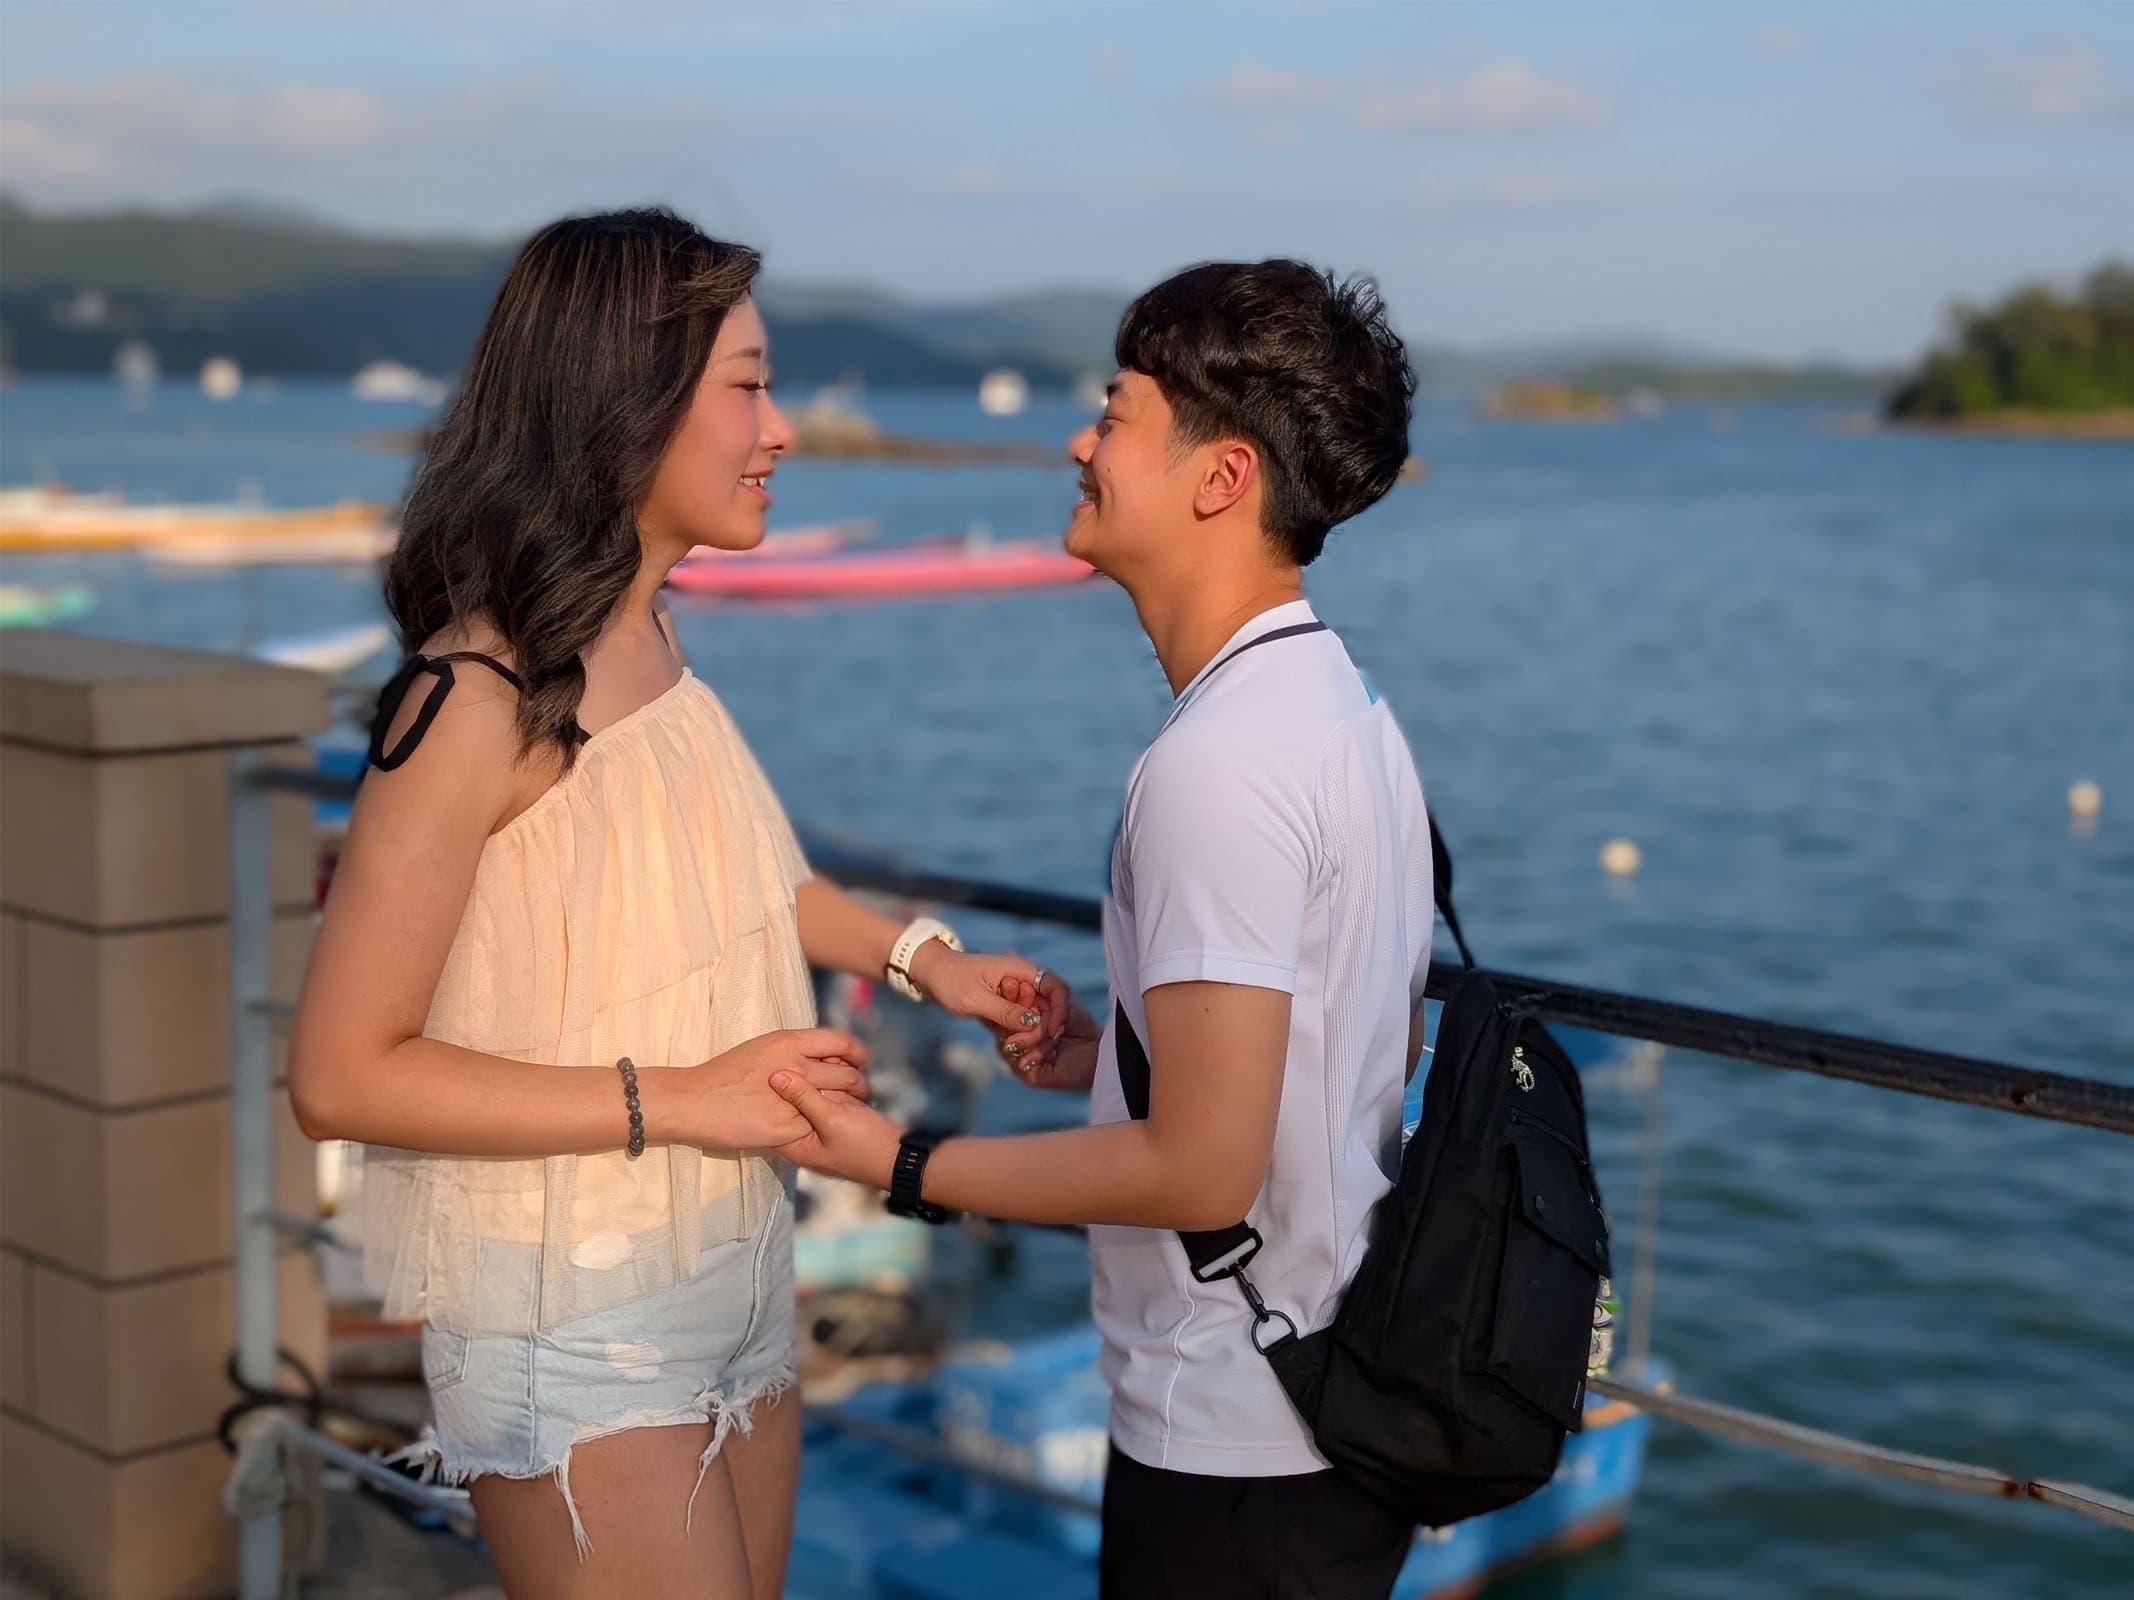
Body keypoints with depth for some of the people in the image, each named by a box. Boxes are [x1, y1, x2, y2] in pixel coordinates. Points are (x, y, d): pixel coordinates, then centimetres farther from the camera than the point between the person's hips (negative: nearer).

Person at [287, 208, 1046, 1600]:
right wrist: (676, 1100, -22)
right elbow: (342, 1077, -20)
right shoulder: (482, 700, -23)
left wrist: (919, 956, 8)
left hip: (734, 1269, 8)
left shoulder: (647, 637, -1)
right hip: (575, 1323, -8)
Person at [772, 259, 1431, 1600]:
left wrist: (903, 1166, -15)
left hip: (1234, 1454, -9)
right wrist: (1110, 1055, 8)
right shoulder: (1348, 707, 5)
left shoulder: (1219, 761, -25)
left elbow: (1201, 1173, -25)